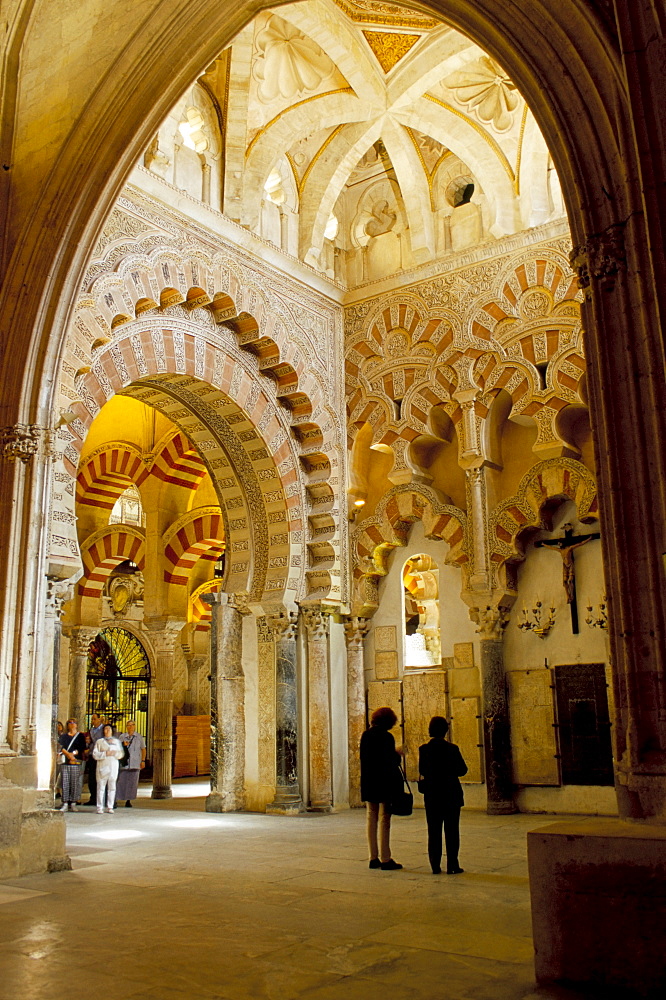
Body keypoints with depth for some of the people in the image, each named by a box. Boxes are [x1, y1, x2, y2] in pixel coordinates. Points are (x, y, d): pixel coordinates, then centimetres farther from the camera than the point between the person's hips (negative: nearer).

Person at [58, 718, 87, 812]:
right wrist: (68, 754, -15)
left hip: (76, 762, -1)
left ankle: (73, 804, 1)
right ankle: (65, 804, -1)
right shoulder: (63, 736, 17)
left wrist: (73, 753, -13)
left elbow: (82, 748, 1)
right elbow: (61, 747, 0)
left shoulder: (80, 736, 14)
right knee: (65, 783, -4)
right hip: (65, 762, 1)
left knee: (75, 783, -4)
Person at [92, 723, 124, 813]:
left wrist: (114, 753, -7)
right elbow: (95, 754, -1)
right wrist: (105, 754, -13)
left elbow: (120, 754, 12)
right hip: (102, 766, -2)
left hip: (113, 766, 2)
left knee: (112, 786, 1)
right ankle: (100, 807, 1)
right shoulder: (99, 741, 9)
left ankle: (110, 807, 6)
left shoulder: (116, 741, 18)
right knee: (101, 786, -4)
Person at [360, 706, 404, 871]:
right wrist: (398, 755, 1)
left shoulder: (365, 735, 6)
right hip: (384, 783, -6)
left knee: (372, 818, 11)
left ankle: (374, 858, 15)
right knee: (384, 819, -1)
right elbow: (391, 762, -15)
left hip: (367, 784, 6)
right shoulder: (386, 737, -13)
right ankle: (385, 859, 2)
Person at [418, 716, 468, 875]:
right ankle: (452, 865, 6)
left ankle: (435, 866, 10)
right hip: (451, 794, -2)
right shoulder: (452, 749, -12)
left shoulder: (424, 749, -7)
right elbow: (463, 770, -6)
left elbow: (422, 771, 1)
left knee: (433, 831, 10)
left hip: (431, 795, 2)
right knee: (452, 830, 7)